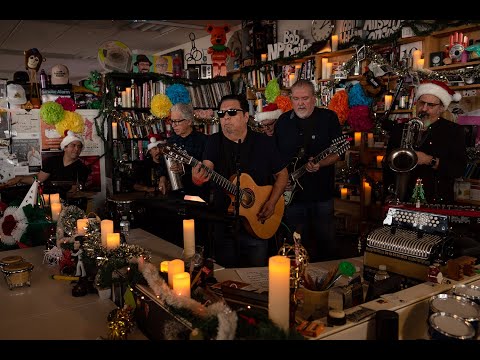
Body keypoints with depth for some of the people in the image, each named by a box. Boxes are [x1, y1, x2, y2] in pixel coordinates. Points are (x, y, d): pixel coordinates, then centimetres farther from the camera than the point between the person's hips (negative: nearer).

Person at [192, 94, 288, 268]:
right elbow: (206, 166, -18)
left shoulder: (265, 142, -2)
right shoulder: (214, 141, -1)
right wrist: (198, 178, -41)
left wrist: (272, 202, -9)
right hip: (223, 222, 1)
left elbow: (282, 174, 5)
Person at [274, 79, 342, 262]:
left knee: (326, 242, 9)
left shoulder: (329, 118, -3)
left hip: (322, 193, -2)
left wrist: (320, 164, -22)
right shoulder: (283, 121, 4)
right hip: (291, 192, 2)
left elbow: (338, 152, -5)